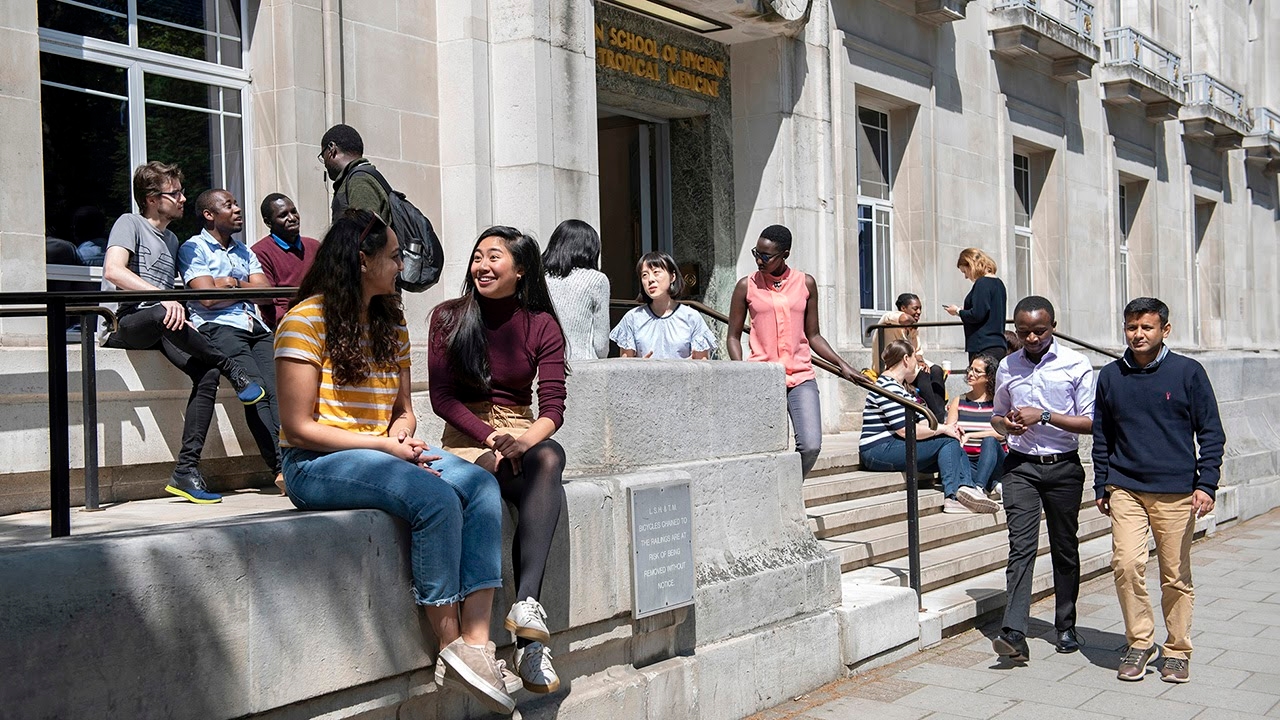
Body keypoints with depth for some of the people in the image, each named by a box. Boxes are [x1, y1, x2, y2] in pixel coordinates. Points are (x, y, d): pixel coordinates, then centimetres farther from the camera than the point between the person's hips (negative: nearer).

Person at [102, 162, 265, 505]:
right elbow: (113, 271, -16)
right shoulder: (130, 224, 3)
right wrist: (163, 299, -27)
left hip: (159, 331, 7)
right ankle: (233, 370, -25)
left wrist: (184, 325, 5)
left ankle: (186, 470, -26)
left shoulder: (172, 240, 26)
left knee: (208, 372, -22)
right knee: (160, 317, -42)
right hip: (123, 325, -7)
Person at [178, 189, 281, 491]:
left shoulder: (245, 252, 28)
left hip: (257, 327, 5)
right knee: (257, 389, -27)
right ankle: (282, 467, -34)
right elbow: (209, 297, -5)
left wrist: (234, 284, 1)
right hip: (219, 327, -5)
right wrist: (248, 290, 8)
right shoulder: (193, 248, 9)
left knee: (278, 388, -21)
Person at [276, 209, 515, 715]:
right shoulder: (307, 321, -9)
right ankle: (450, 646, -19)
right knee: (435, 496, -31)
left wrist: (401, 432, -5)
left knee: (479, 484, -20)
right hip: (317, 464, -7)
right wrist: (382, 444, -17)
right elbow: (298, 428, -13)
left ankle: (476, 643, -28)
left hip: (383, 453, 7)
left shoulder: (390, 322, 13)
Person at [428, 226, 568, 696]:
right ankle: (530, 632, -37)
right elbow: (442, 397, -1)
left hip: (527, 434, 2)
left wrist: (526, 439, -24)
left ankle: (526, 606, -46)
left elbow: (553, 406, -2)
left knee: (549, 459, -36)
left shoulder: (542, 325, 6)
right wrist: (490, 435, -16)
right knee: (542, 486, -33)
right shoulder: (449, 318, 4)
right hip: (466, 437, -2)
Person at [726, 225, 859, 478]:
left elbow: (813, 335, 15)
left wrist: (841, 364, 5)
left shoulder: (806, 283, 9)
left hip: (801, 378, 2)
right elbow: (733, 336, 8)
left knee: (811, 446, -10)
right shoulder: (747, 286, 4)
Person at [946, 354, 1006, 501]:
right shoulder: (958, 401, 14)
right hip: (967, 463, 1)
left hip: (994, 463, -1)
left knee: (989, 441, -34)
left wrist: (970, 435, -21)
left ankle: (979, 487, -48)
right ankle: (994, 487, -39)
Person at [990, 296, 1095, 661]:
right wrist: (1006, 423, -5)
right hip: (1020, 466, 1)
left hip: (1063, 467, -1)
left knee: (1065, 549, 10)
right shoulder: (1007, 367, 7)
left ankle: (1066, 627, 24)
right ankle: (1014, 633, -20)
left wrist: (1044, 416, -16)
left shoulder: (1076, 364, -3)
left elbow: (1090, 422, -5)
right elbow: (997, 416, 19)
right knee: (1021, 545, -11)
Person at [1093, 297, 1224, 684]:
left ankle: (1177, 651, 20)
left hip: (1176, 492, -1)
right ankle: (1139, 642, 5)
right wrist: (1102, 486, 12)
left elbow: (1211, 432, 2)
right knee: (1126, 564, -12)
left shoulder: (1188, 372, -1)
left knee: (1176, 575, 5)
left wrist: (1206, 484, -7)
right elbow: (1101, 436, 14)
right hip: (1125, 489, 2)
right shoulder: (1110, 376, 7)